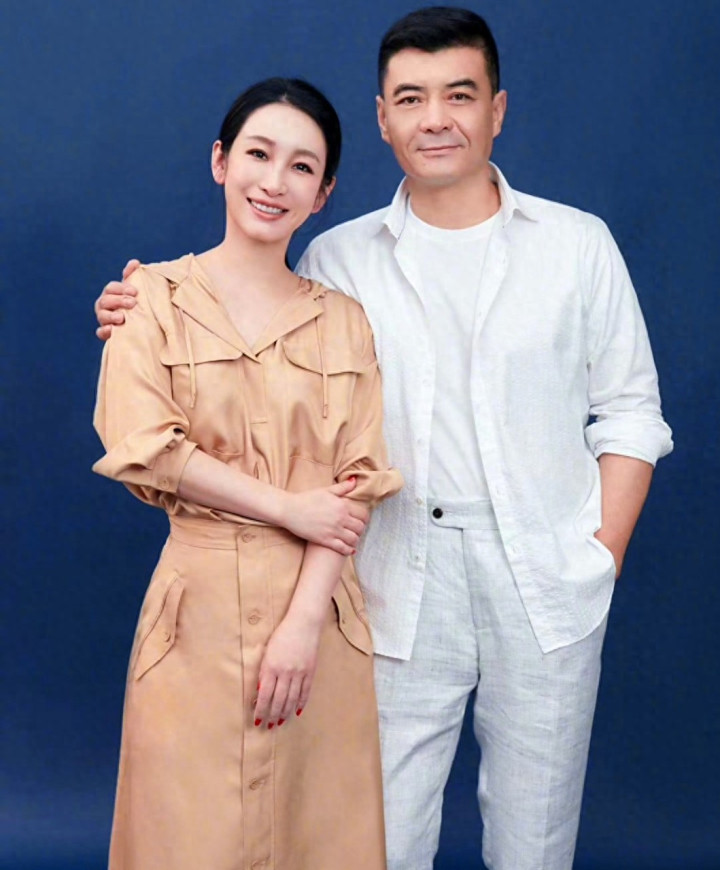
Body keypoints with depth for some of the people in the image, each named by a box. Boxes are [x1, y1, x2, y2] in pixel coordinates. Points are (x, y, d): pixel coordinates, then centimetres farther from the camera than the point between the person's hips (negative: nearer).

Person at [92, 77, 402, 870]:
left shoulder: (342, 320, 9)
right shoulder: (156, 296, 3)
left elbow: (357, 478, 0)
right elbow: (142, 448, -8)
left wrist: (304, 619, -11)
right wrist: (290, 508, -10)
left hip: (317, 609, 2)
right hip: (201, 605, -2)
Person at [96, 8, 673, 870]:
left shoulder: (578, 243, 4)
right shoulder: (338, 260, 5)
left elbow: (628, 412, 6)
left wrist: (603, 556, -2)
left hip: (549, 587, 0)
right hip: (403, 587, 0)